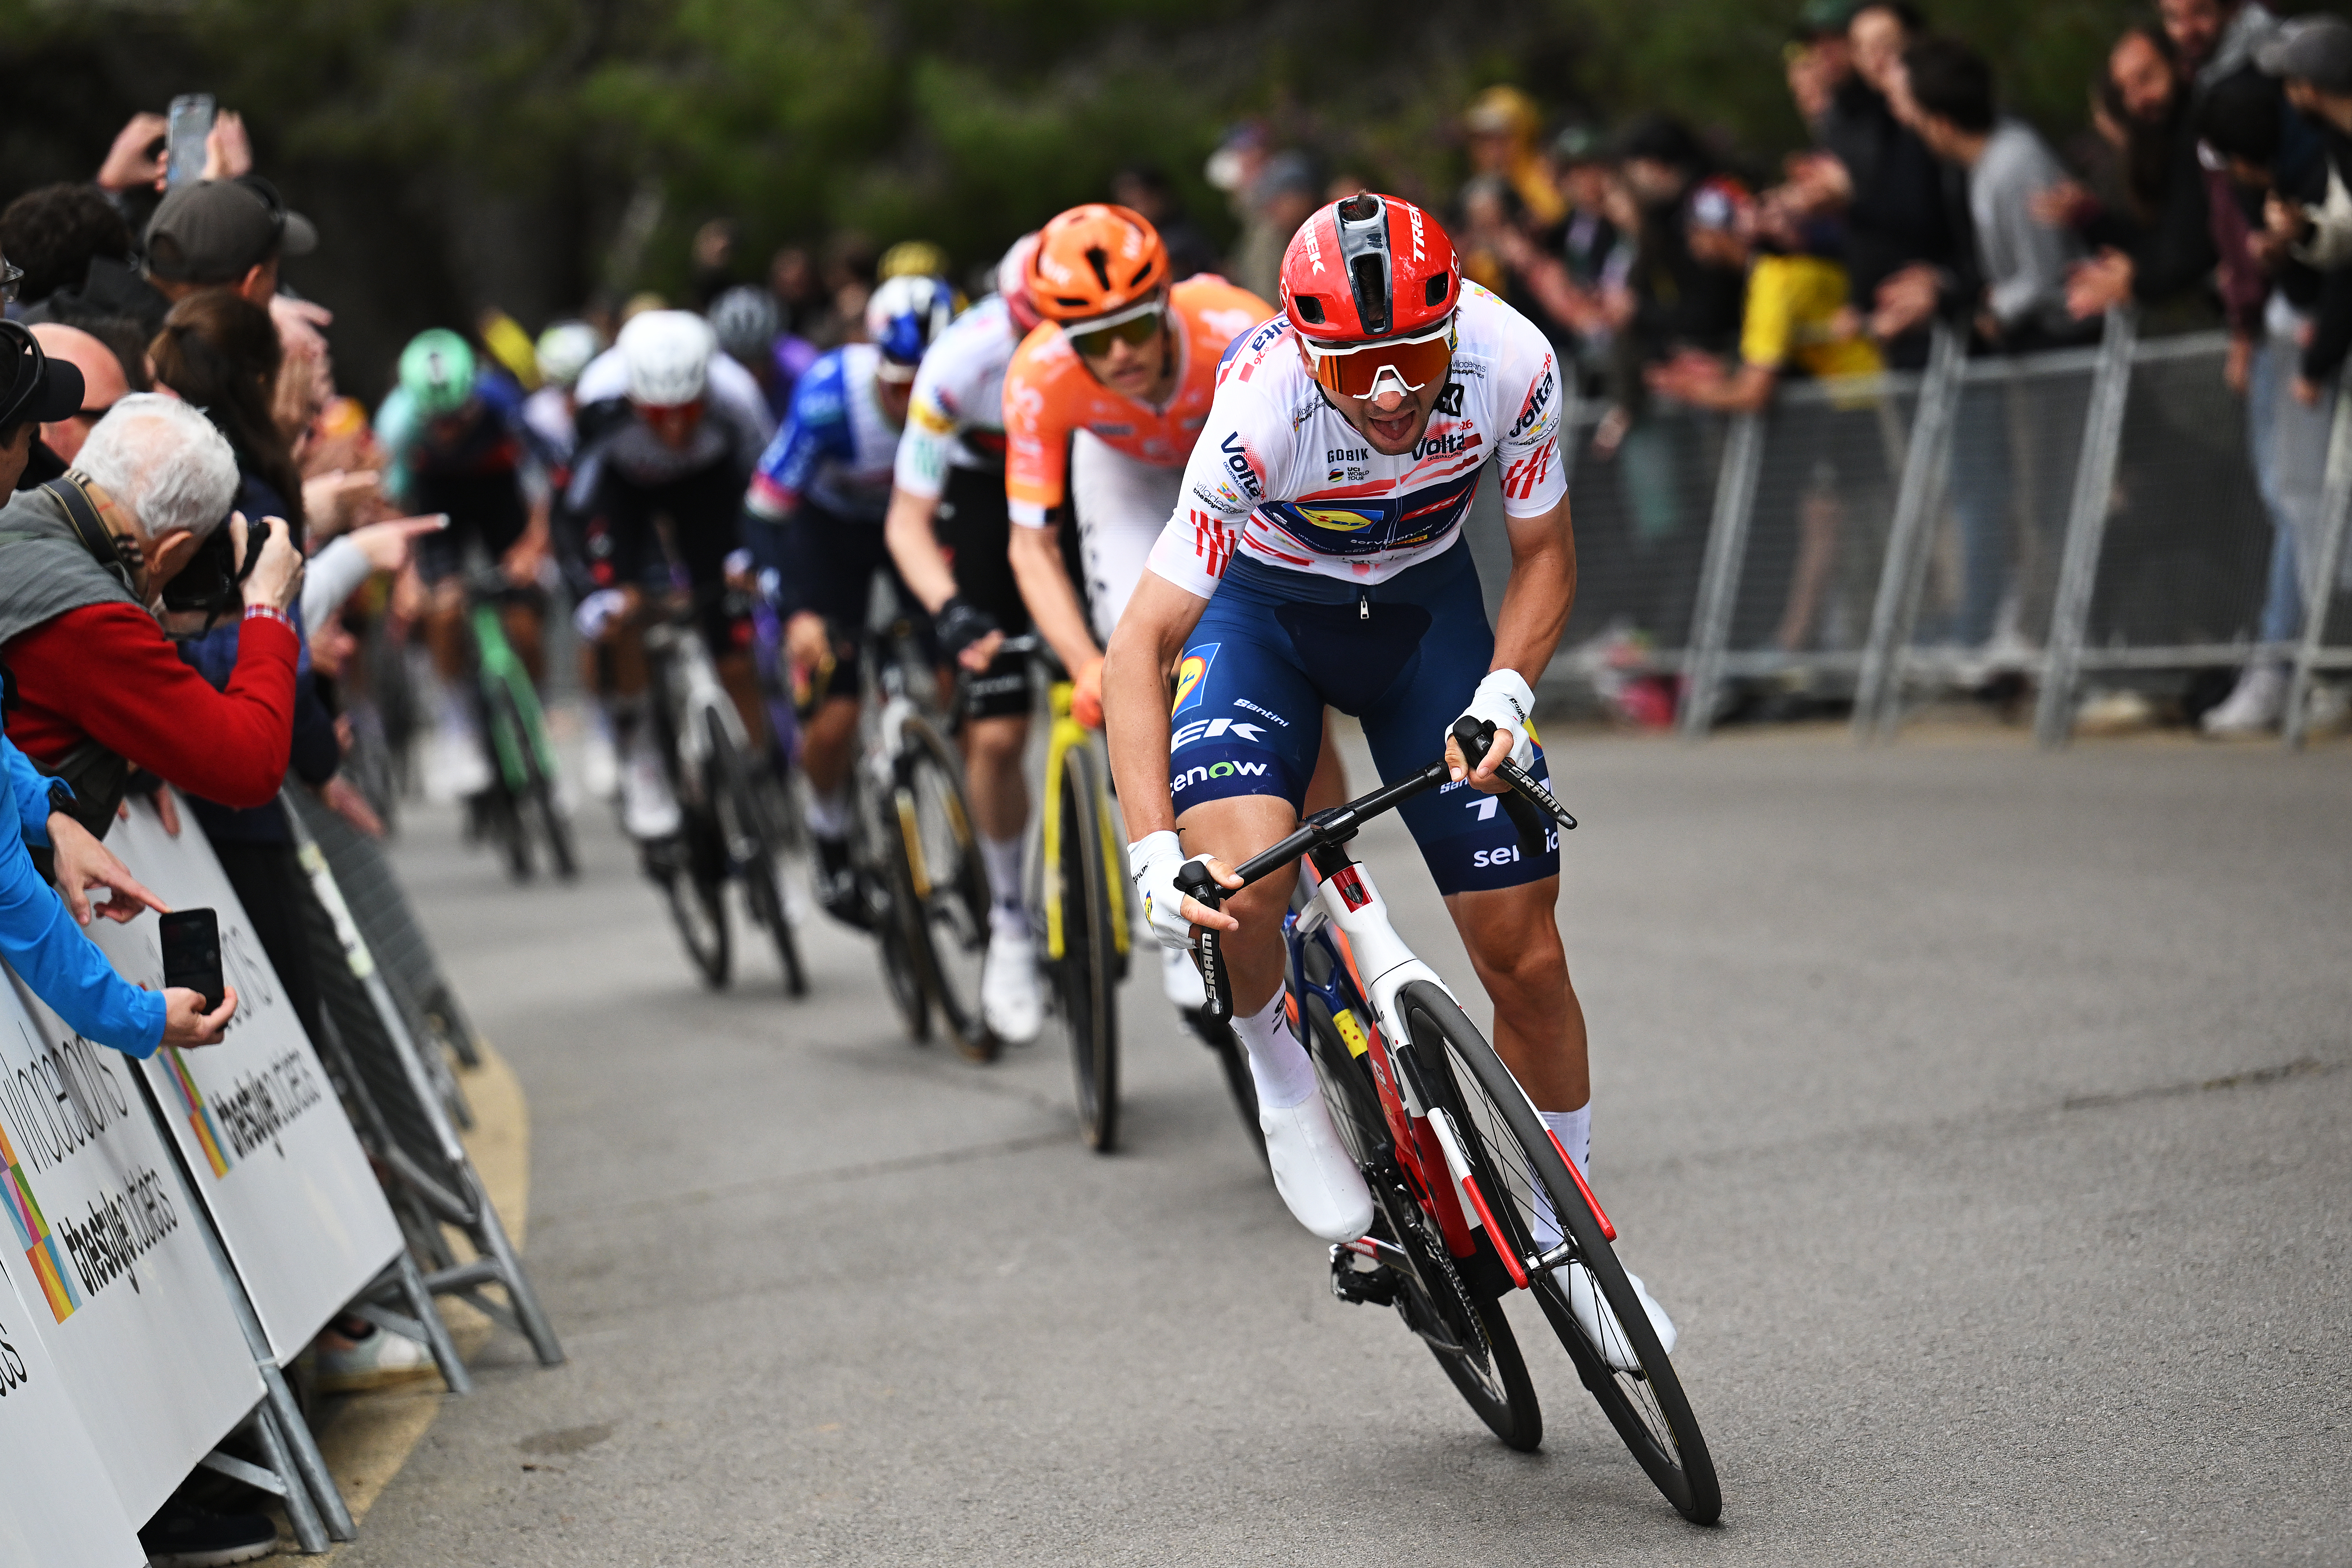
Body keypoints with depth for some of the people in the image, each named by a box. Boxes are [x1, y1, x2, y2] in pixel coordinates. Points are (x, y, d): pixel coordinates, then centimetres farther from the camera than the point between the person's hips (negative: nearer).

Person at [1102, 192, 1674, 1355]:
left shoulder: (1511, 363, -28)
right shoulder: (1262, 410, -36)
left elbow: (1544, 556, -9)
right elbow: (1141, 644, -34)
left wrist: (1503, 693, -26)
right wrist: (1154, 857, -43)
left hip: (1424, 607, 2)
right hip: (1264, 609, -2)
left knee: (1526, 959, -1)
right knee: (1240, 877, -31)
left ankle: (1566, 1231, 21)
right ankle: (1286, 1090, 1)